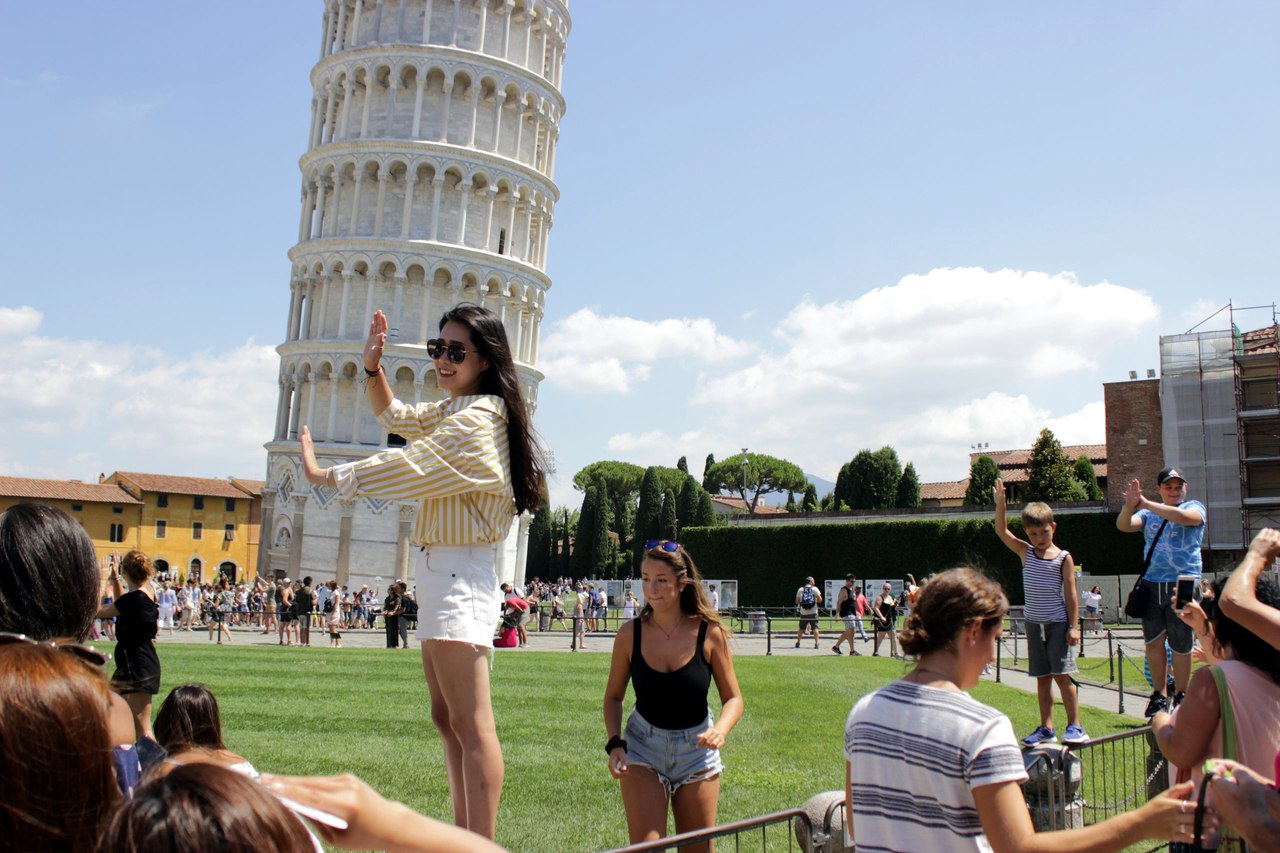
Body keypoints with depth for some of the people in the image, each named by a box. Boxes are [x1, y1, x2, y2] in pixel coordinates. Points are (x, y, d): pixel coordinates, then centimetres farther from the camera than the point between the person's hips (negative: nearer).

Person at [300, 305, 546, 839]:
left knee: (470, 723, -11)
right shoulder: (456, 410, 18)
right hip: (439, 572, 11)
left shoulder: (475, 419, -15)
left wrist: (326, 475, -5)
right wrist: (373, 368, 14)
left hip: (458, 575, -11)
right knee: (446, 718, 16)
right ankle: (464, 836, 25)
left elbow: (408, 468, -17)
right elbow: (395, 418, 31)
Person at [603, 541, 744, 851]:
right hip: (643, 748, 0)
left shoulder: (710, 633, -13)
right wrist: (614, 743, -11)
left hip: (697, 750, 1)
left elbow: (733, 698, -5)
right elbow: (614, 696, 3)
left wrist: (720, 730, -25)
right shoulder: (630, 634, -10)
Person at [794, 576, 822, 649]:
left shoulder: (800, 590, 6)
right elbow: (820, 600, -3)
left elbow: (797, 602, 7)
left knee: (801, 628, 11)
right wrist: (819, 595, 16)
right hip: (813, 612, -2)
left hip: (803, 612, 2)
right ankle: (816, 643, -6)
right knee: (815, 628, 1)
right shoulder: (815, 589, 0)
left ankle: (798, 642, 12)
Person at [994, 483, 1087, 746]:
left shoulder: (1063, 558, -3)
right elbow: (1001, 531, -2)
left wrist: (1074, 625, -8)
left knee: (1061, 673, -6)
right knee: (1042, 677, 8)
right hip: (1034, 623, 4)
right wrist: (1000, 503, -14)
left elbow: (1070, 593, -4)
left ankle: (1075, 726, 3)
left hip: (1058, 623, -4)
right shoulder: (1025, 553, 6)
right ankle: (1046, 728, 14)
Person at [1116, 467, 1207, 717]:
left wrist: (1146, 503, -19)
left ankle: (1180, 695, 15)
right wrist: (1130, 505, -23)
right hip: (1152, 584, 3)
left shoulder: (1195, 508, 4)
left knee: (1181, 644, 1)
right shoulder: (1149, 513, 13)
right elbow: (1124, 525, -3)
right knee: (1153, 641, 3)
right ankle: (1159, 694, 14)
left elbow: (1182, 517, -19)